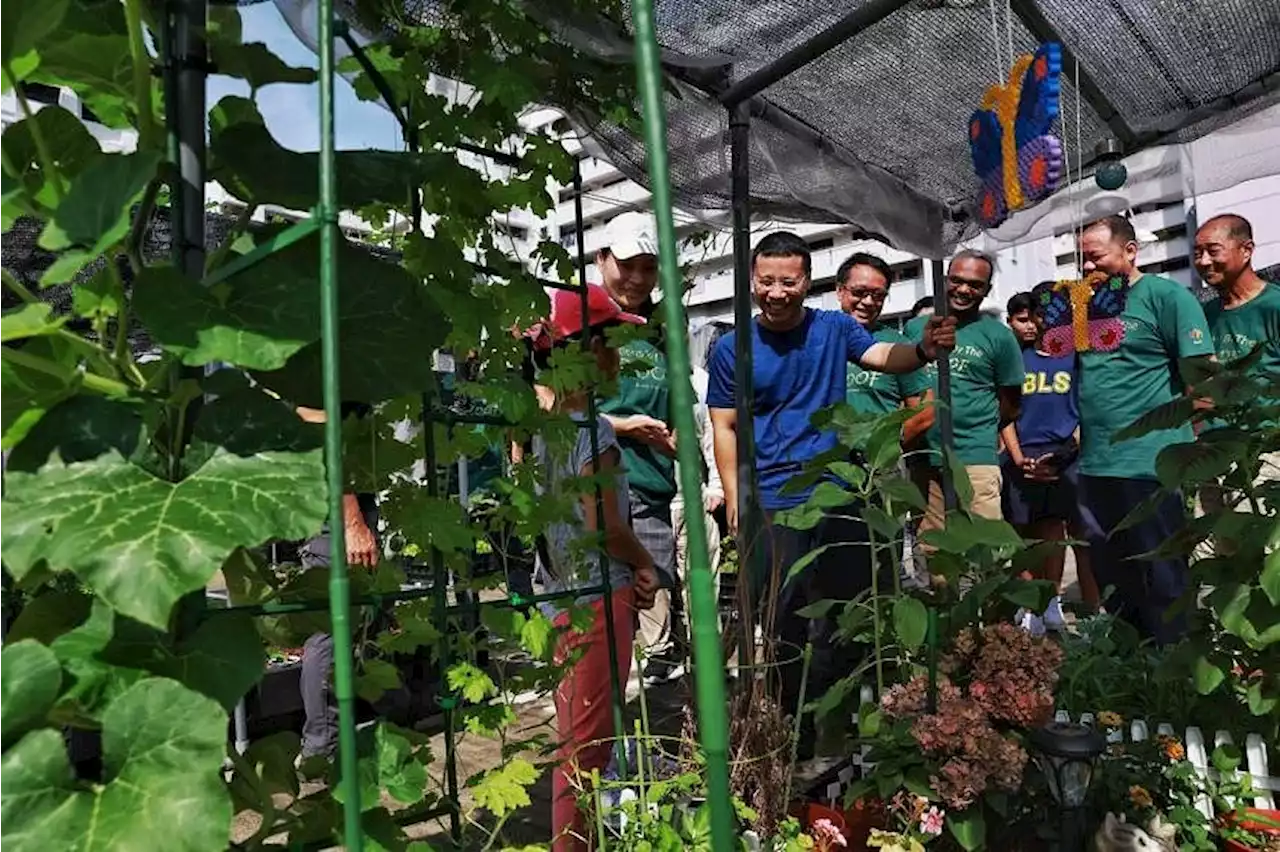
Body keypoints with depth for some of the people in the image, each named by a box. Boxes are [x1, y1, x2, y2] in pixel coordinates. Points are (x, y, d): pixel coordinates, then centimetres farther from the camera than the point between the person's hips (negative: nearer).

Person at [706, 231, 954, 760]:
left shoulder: (834, 328, 3)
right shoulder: (731, 349, 0)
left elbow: (883, 355, -11)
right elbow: (725, 427, 2)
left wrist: (923, 350, -34)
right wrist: (735, 500, -6)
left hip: (837, 498, 2)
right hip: (771, 506, -1)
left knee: (844, 619, 10)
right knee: (784, 625, 8)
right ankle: (795, 732, 26)